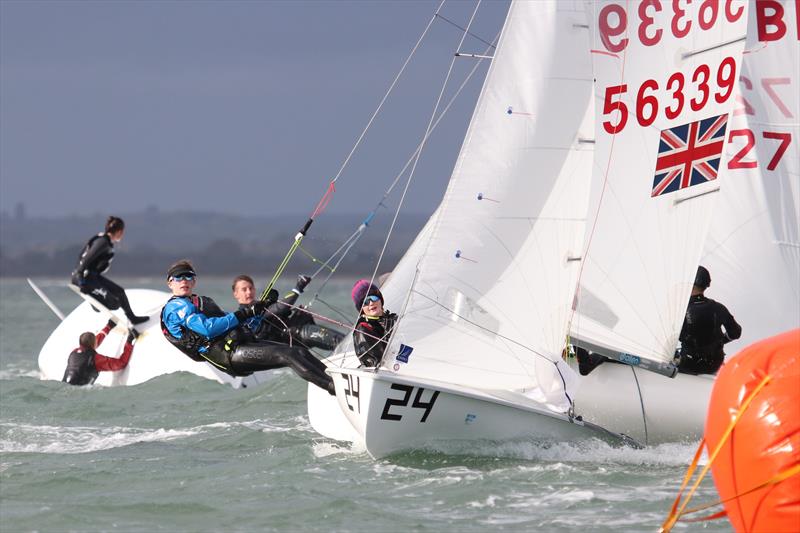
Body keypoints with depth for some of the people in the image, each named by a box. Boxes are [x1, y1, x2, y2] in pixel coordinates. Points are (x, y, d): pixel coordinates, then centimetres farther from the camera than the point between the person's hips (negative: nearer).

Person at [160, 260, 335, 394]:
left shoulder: (202, 302, 31)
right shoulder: (175, 307, -1)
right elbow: (208, 328, -15)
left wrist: (260, 309, 20)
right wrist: (243, 314, -12)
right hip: (228, 354, -9)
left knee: (300, 352, -6)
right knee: (289, 355, -23)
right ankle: (333, 386, -31)